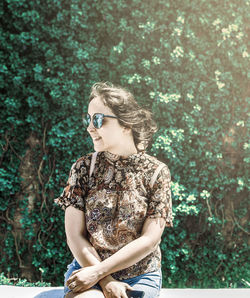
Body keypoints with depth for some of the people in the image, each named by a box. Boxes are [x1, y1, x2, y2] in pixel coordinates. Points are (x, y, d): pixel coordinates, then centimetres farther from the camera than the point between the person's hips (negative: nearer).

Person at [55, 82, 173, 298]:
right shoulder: (83, 168, 0)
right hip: (87, 268, 1)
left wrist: (97, 272, -14)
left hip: (139, 277, -1)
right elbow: (75, 235, -3)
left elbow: (150, 239, -9)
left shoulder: (156, 172, -5)